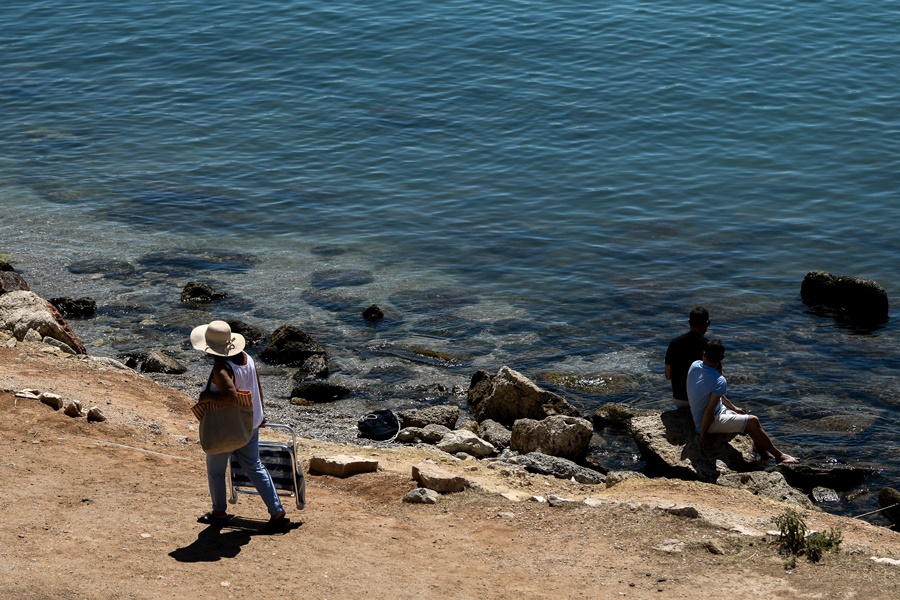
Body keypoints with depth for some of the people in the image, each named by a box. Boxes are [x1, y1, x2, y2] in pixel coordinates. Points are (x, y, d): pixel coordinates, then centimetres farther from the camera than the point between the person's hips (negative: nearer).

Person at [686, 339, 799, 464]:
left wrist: (733, 407, 16)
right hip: (711, 422, -9)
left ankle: (765, 453, 30)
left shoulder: (695, 366, -5)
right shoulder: (719, 382, -30)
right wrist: (703, 434, -15)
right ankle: (779, 456, 10)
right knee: (752, 422, -3)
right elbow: (709, 412, -29)